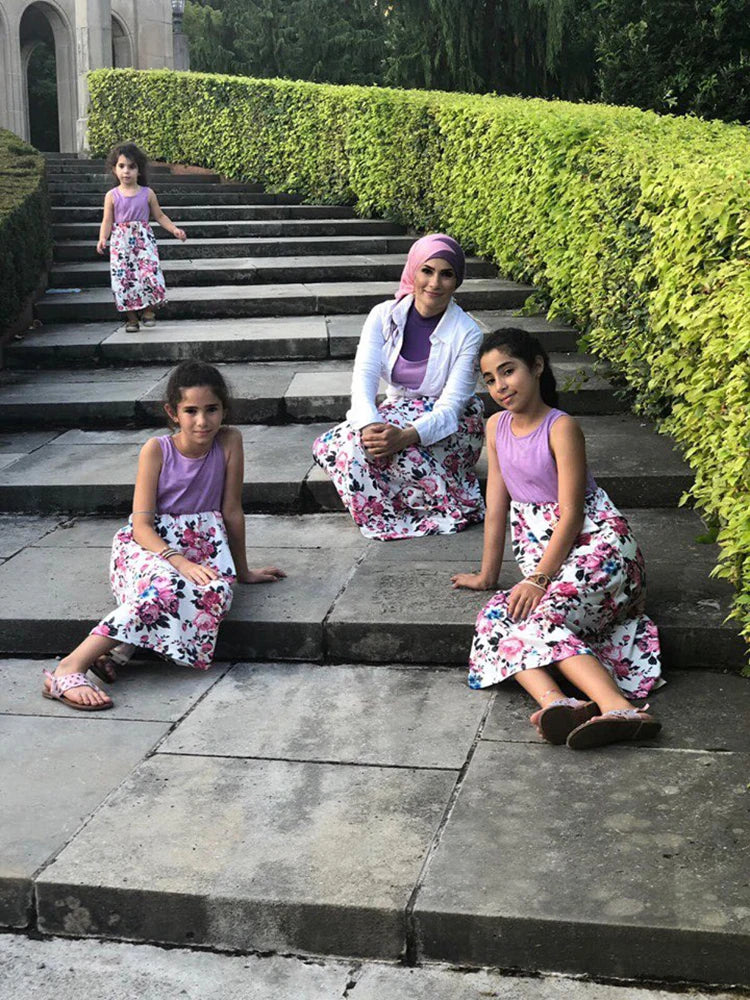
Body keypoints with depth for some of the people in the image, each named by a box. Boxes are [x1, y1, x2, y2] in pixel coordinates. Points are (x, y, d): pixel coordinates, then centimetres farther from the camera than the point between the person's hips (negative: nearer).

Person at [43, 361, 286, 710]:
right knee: (169, 586, -39)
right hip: (147, 544, -2)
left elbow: (232, 511, 2)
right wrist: (180, 562, -29)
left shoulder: (229, 441, -4)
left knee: (217, 590, -36)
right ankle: (70, 667, -42)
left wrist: (242, 571, 7)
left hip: (201, 544, 2)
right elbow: (142, 525, -13)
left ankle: (117, 648, -37)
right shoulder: (156, 450, -8)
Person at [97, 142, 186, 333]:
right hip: (121, 242, 0)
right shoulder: (112, 195, 2)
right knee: (123, 277, -5)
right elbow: (107, 221, 2)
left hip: (144, 240, 0)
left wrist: (174, 230, -1)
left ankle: (148, 310, 6)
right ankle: (132, 317, 8)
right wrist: (103, 239, -14)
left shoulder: (147, 194, 3)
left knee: (149, 273, -16)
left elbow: (159, 216, 11)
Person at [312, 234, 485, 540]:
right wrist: (370, 424, -39)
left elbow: (452, 405, -20)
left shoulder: (467, 333, -13)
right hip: (395, 415, 4)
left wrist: (405, 436, -40)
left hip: (449, 428, -3)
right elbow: (364, 377, -16)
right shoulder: (385, 316, -4)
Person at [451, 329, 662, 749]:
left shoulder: (561, 428, -9)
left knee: (538, 615, -32)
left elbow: (571, 515, -14)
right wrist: (488, 575, 16)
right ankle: (552, 700, -46)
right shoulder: (497, 427, 12)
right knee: (495, 618, -22)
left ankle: (618, 708, -48)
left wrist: (538, 579, -21)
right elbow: (497, 507, 15)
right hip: (542, 555, 6)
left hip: (598, 544, -6)